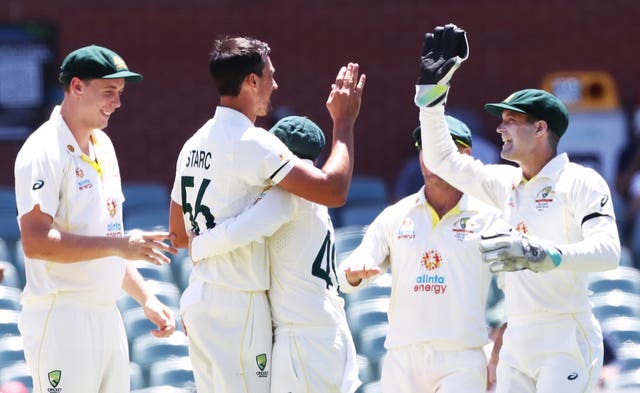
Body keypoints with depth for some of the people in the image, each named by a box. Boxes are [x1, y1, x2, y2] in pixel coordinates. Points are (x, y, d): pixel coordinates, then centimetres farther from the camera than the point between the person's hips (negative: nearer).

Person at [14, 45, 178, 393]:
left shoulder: (102, 146, 16)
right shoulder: (44, 151, -12)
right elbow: (36, 243, -22)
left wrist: (146, 299, 16)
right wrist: (118, 245, -23)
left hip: (107, 318, 9)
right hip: (61, 321, -9)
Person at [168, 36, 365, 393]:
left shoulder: (194, 145, 13)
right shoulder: (252, 142, -15)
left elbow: (179, 235, 20)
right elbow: (333, 190, -20)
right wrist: (344, 123, -8)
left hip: (199, 298, 9)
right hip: (237, 304, -9)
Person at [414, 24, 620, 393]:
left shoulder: (581, 182, -7)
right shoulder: (508, 183, 15)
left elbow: (608, 251, -21)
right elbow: (443, 160, 21)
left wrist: (543, 255, -36)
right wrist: (432, 92, 12)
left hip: (567, 340, -7)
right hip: (517, 343, 7)